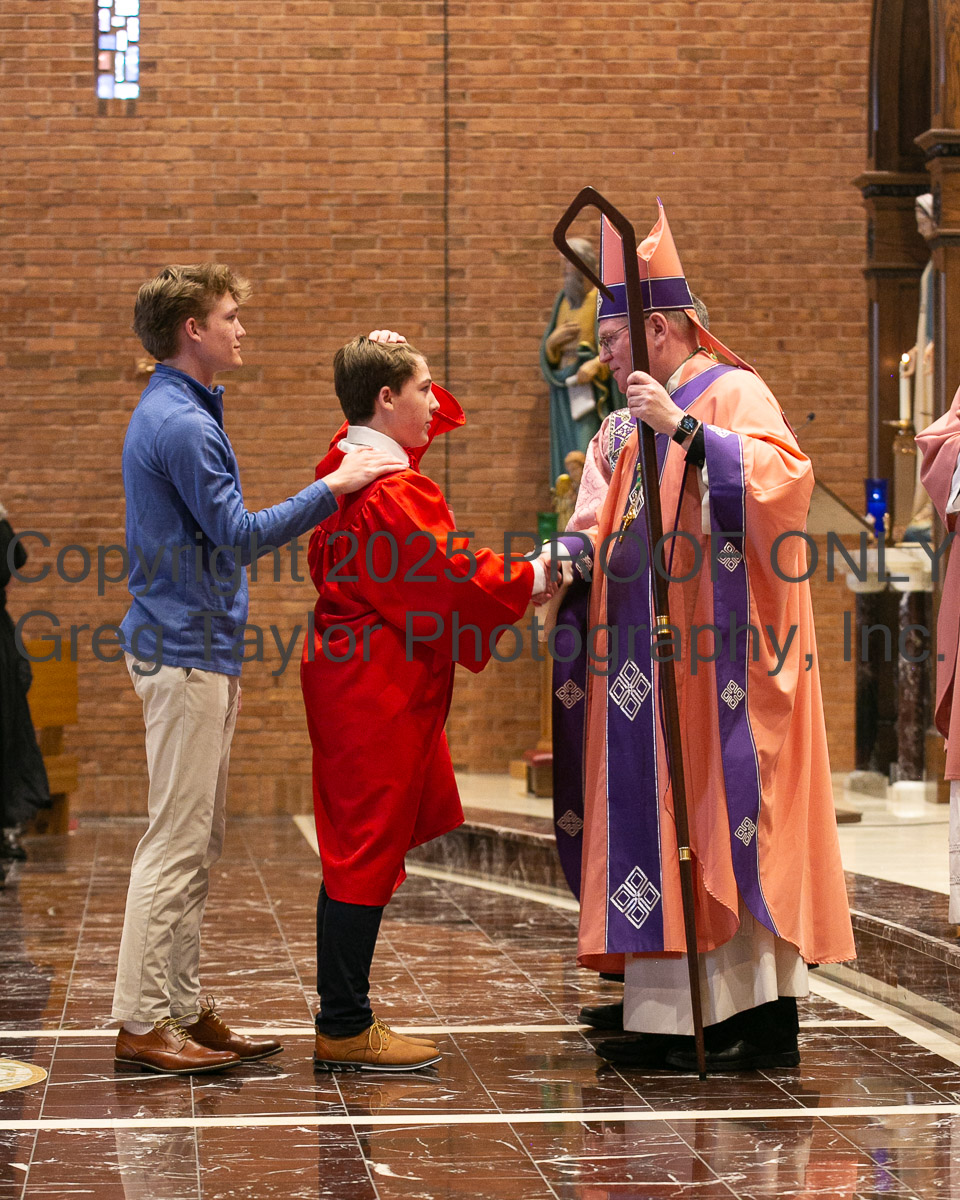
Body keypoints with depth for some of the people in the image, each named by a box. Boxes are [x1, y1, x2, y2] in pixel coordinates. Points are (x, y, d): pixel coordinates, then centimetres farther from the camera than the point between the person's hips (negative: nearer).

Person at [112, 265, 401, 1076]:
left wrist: (228, 658, 22)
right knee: (177, 845, -7)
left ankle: (184, 1009, 18)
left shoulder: (180, 412, 17)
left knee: (199, 845, 12)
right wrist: (331, 489, -15)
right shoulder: (181, 425, -15)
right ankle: (142, 1023, -3)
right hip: (185, 653, -10)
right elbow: (239, 535, -17)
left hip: (199, 649, 10)